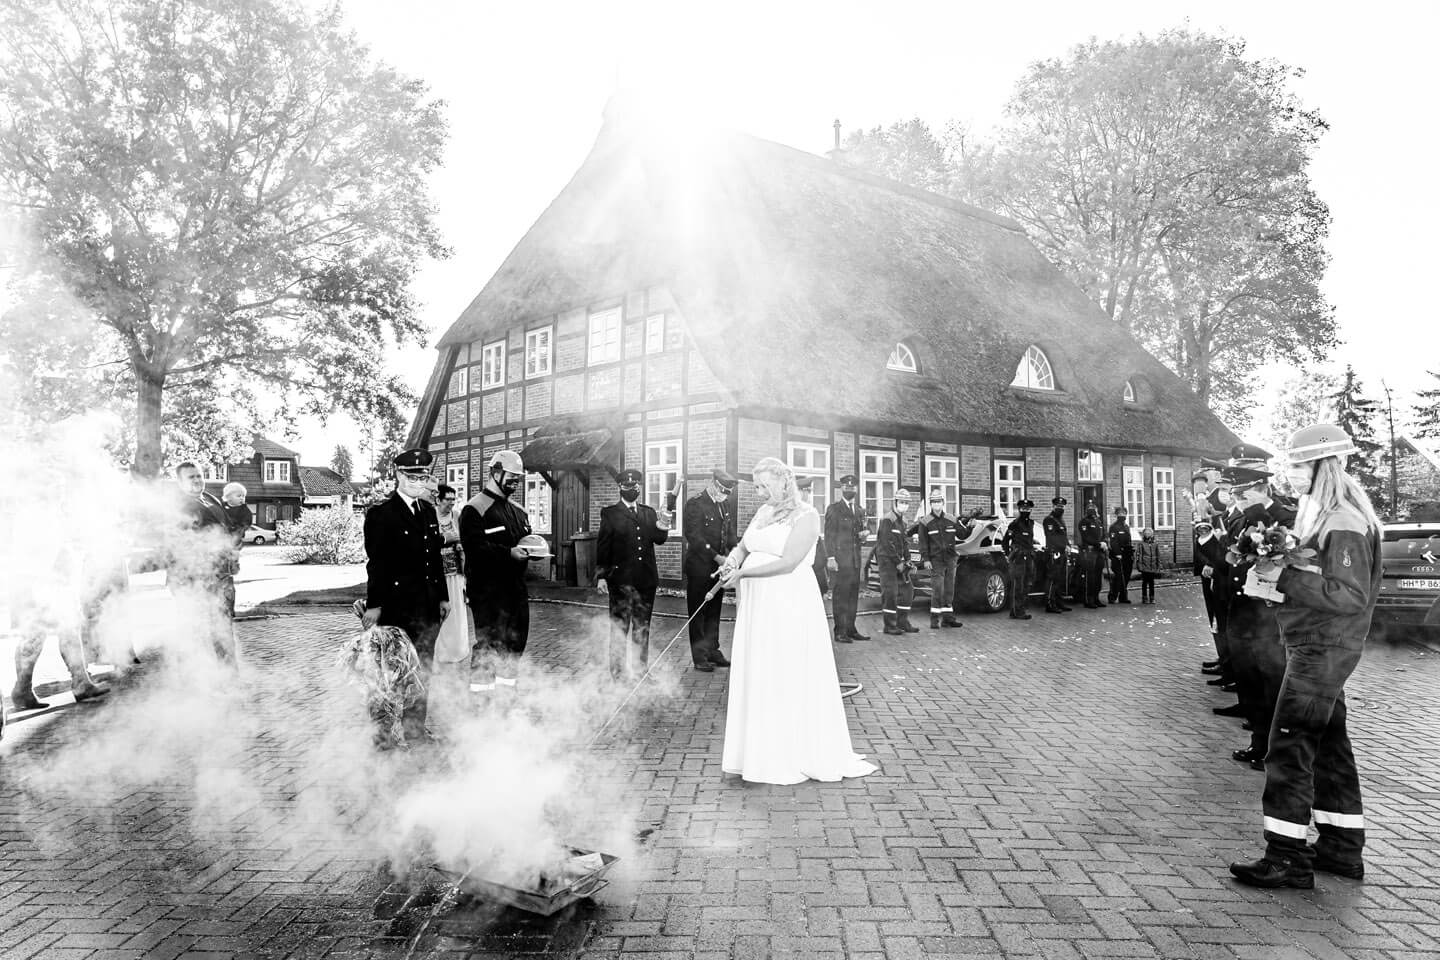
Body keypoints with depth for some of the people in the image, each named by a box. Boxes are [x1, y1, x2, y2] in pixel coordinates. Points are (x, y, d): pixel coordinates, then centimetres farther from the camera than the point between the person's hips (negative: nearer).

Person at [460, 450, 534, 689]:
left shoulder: (518, 510, 17)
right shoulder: (475, 509, -8)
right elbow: (474, 546, -19)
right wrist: (509, 552, -26)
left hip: (515, 584, 8)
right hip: (487, 587, -8)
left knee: (518, 636, 12)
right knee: (489, 639, -6)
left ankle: (506, 679, 26)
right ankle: (482, 685, 5)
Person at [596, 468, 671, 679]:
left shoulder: (649, 513, 14)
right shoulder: (610, 513, 2)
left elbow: (658, 540, 5)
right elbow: (602, 546, -2)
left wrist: (662, 529, -17)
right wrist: (601, 576, -9)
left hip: (646, 579, 4)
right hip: (621, 580, -4)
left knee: (642, 628, 11)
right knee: (619, 627, 0)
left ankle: (640, 670, 20)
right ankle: (617, 673, 6)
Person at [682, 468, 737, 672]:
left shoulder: (724, 504, 10)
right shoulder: (695, 503, -13)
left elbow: (730, 532, 14)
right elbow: (694, 536, -18)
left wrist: (733, 555, -3)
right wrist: (716, 556, -21)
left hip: (718, 568, 7)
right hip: (700, 566, -7)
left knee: (714, 613, 15)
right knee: (698, 614, 3)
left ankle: (713, 652, 24)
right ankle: (699, 657, 9)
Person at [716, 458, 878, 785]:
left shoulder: (806, 516, -9)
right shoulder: (764, 512, 13)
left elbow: (788, 563, -17)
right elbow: (743, 547, 15)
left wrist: (742, 574, -15)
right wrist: (732, 560, -8)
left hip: (790, 605, -7)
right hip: (758, 607, 7)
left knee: (791, 678, 1)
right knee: (758, 678, 8)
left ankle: (799, 755, 13)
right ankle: (764, 752, 18)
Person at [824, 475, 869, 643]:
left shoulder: (860, 510, 17)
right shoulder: (833, 509, -2)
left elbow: (864, 528, 26)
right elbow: (829, 535, -6)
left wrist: (864, 533, 1)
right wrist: (831, 557, -14)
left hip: (855, 558, 6)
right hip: (840, 558, -6)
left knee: (853, 594, 9)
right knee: (840, 595, -6)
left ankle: (851, 630, 16)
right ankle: (840, 632, -3)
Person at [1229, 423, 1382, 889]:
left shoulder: (1343, 523, -18)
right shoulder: (1325, 515, 12)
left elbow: (1350, 594, -24)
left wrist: (1286, 578, -22)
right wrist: (1279, 574, 4)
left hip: (1323, 649, -10)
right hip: (1319, 648, 10)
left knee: (1289, 748, -7)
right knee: (1328, 744, 16)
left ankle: (1287, 858, -1)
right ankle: (1342, 848, 27)